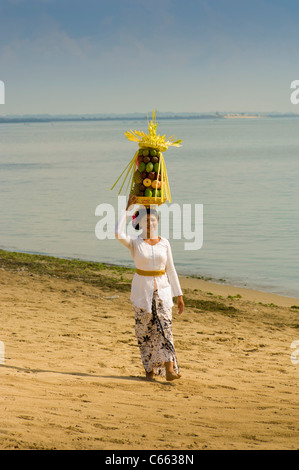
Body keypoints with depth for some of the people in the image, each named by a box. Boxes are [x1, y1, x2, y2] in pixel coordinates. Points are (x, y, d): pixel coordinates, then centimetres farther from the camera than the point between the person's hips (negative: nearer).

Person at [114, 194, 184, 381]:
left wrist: (179, 295, 8)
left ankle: (169, 369, -15)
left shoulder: (164, 243, 6)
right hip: (142, 290, -1)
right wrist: (127, 209, -20)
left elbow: (171, 269, 10)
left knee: (165, 326, -10)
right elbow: (119, 234, -25)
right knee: (145, 330, 3)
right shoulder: (134, 243, -3)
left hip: (162, 290, 2)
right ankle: (150, 367, 18)